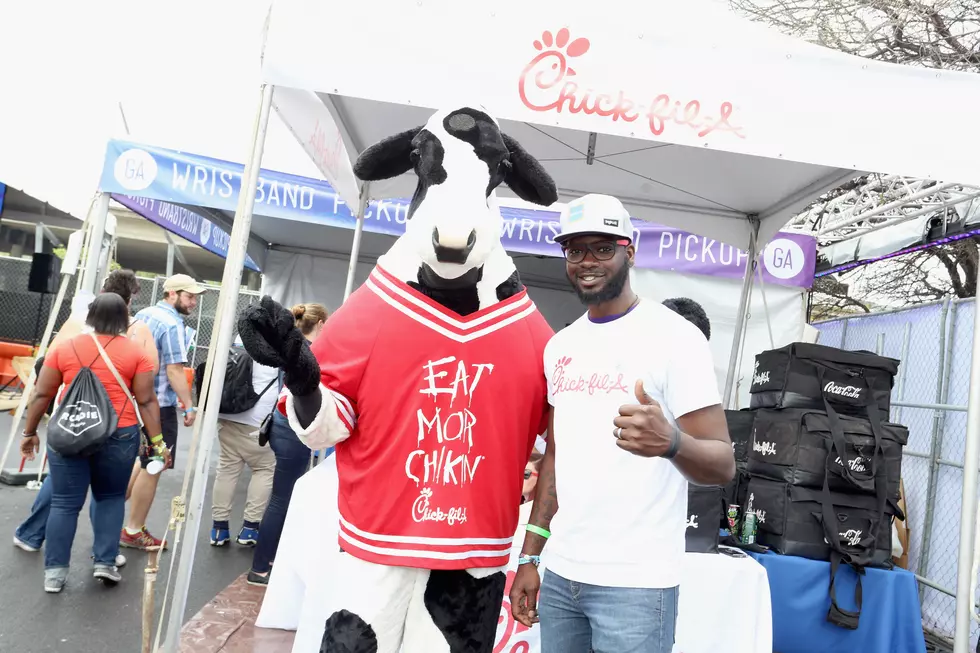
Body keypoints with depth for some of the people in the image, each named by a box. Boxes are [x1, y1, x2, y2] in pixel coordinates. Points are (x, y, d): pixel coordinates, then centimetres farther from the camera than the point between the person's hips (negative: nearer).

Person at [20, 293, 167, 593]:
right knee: (111, 498, 16)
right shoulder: (135, 352, -1)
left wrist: (30, 432, 16)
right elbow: (146, 401, -3)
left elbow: (41, 394, 6)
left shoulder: (65, 347, 4)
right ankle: (105, 563, 13)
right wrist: (157, 441, 1)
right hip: (117, 435, -1)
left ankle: (54, 571, 13)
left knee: (65, 502, 10)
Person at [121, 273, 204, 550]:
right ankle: (134, 532, 13)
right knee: (152, 468, 3)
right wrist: (189, 406, -15)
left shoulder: (142, 314, 10)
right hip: (159, 405, -9)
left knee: (143, 463, 21)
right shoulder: (172, 324, -17)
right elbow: (174, 370, -20)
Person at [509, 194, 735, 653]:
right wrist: (530, 554, 11)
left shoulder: (675, 336, -11)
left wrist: (671, 442, -34)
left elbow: (723, 464, -13)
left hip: (636, 581, -5)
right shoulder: (559, 346, 8)